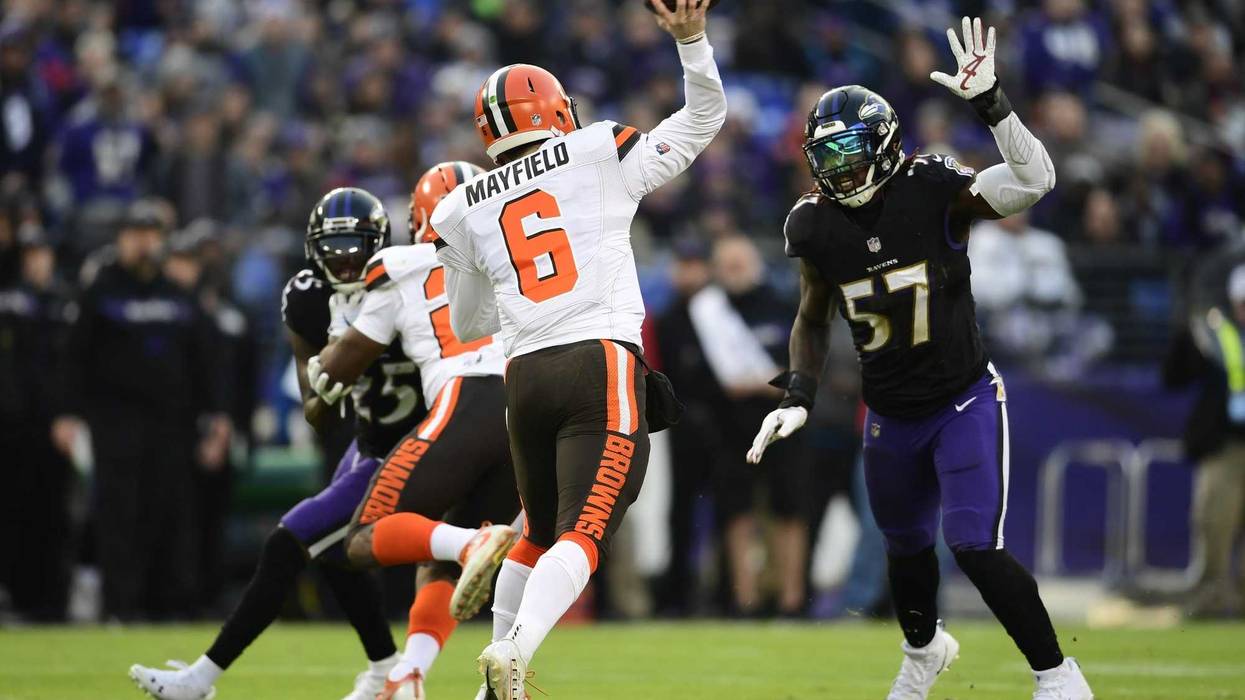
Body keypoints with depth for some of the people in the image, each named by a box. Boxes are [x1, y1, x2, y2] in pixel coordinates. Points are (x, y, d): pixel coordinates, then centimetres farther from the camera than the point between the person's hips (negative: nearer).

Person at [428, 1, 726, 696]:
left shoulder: (463, 212, 13)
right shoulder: (601, 155, 6)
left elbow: (467, 326, 24)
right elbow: (706, 118, 16)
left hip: (526, 377, 4)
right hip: (602, 363, -4)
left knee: (541, 533, 21)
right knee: (583, 532, -11)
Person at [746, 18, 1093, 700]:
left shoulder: (933, 192, -18)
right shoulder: (816, 227, -7)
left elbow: (1032, 183, -34)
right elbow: (813, 320, 10)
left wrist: (990, 104, -41)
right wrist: (796, 396, -2)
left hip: (965, 403, -5)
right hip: (890, 415, 5)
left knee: (975, 546, -17)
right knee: (905, 546, 21)